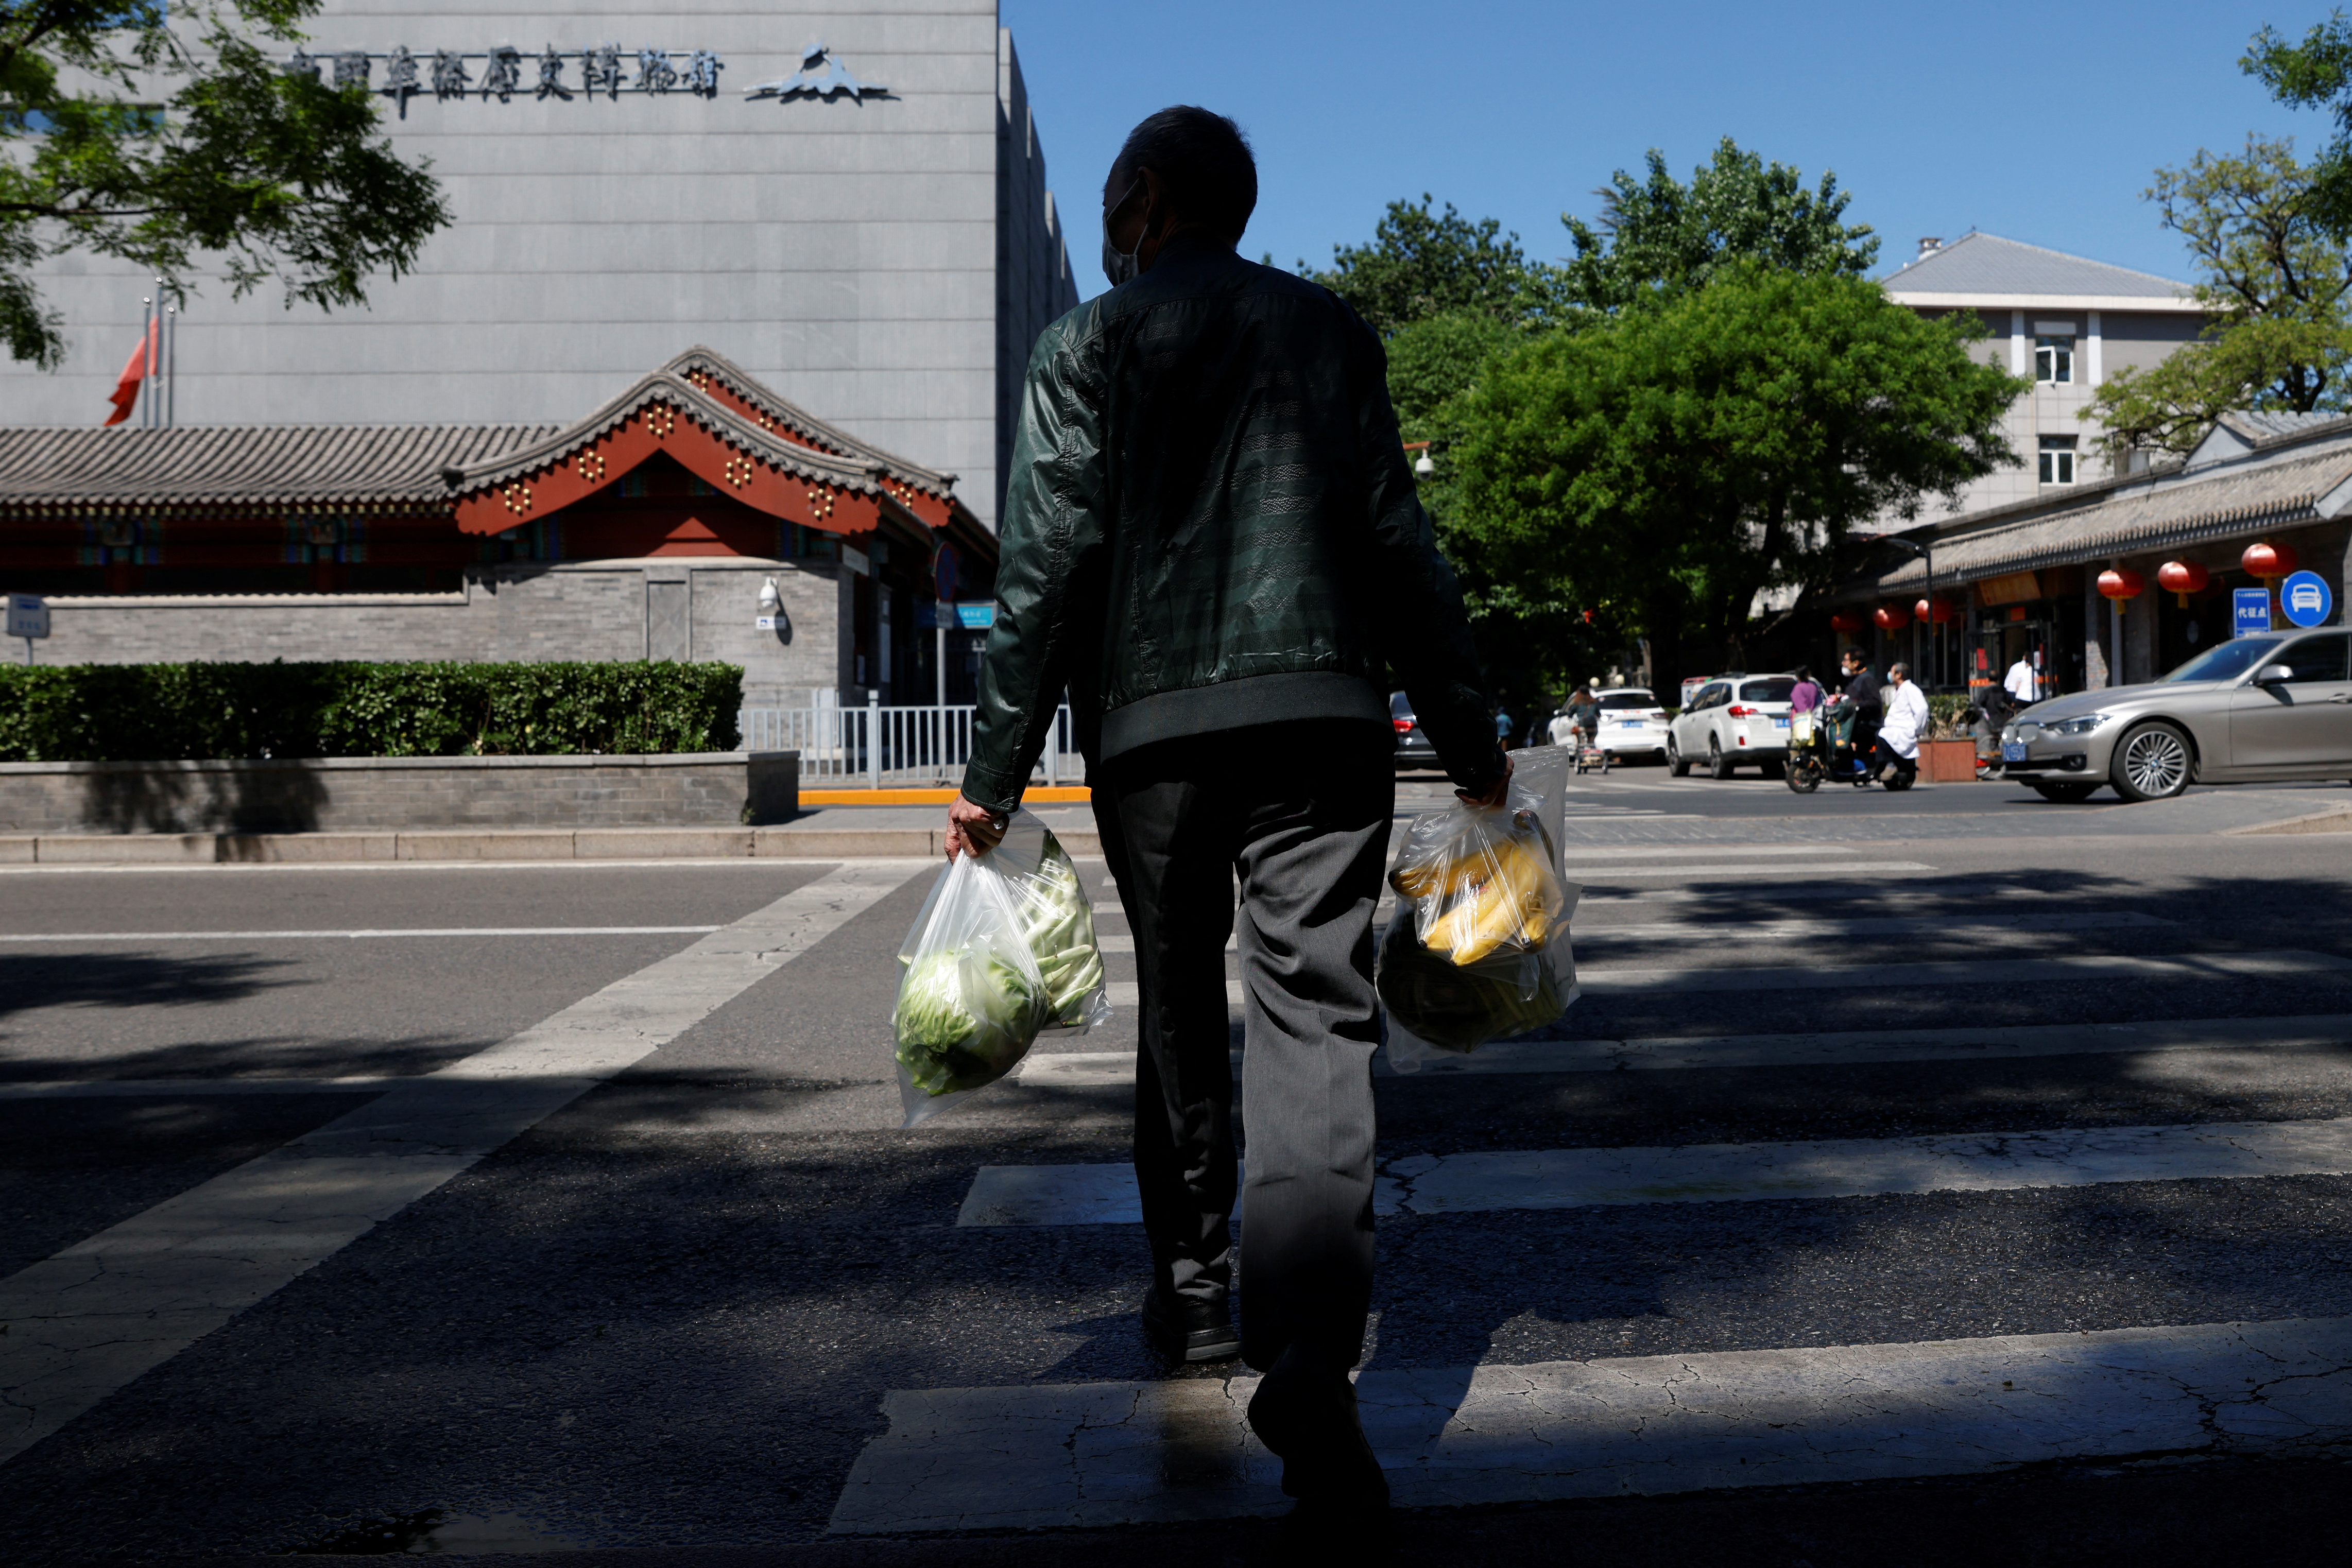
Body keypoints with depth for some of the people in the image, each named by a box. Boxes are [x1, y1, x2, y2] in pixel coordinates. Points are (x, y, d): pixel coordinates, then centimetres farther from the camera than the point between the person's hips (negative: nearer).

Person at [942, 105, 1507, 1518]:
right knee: (1316, 1019, -4)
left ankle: (1194, 1294, 29)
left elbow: (1048, 568, -2)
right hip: (1323, 713, 1)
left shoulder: (1089, 347, 5)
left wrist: (996, 773, 1)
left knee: (1181, 1014, 16)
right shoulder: (1330, 330, 12)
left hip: (1151, 725, 0)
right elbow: (1399, 544, 9)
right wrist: (1471, 738, 14)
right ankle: (1308, 1359, -17)